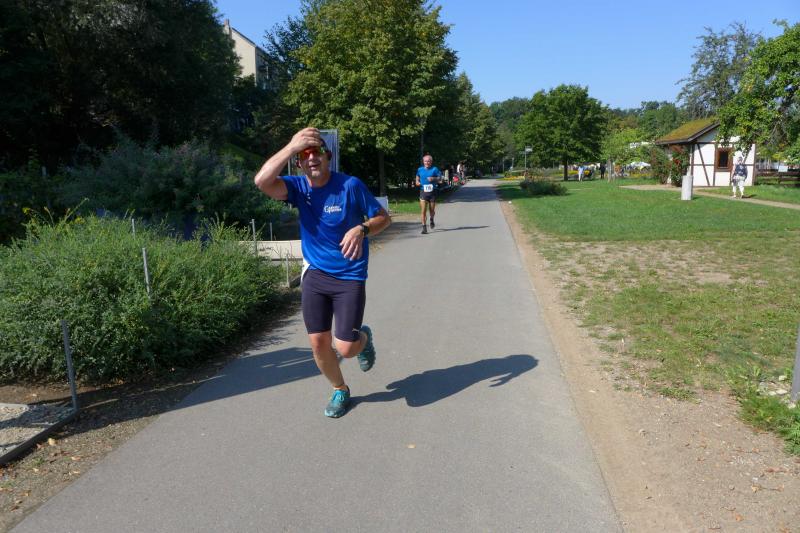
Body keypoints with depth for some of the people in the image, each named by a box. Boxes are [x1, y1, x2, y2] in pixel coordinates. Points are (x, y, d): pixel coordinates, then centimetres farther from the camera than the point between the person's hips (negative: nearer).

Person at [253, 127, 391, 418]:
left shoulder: (350, 185, -12)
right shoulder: (298, 187, -4)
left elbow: (384, 217, -4)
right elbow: (262, 181, -24)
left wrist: (361, 229, -24)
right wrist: (291, 146, -26)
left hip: (350, 277, -3)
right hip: (315, 274, 3)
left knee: (345, 348, -6)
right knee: (319, 343, 5)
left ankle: (364, 337, 32)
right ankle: (340, 390, 32)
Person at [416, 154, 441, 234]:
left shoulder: (434, 169, 1)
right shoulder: (420, 169, 7)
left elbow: (440, 177, 2)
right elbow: (417, 178, 23)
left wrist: (433, 178, -16)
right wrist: (417, 182, 2)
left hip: (432, 192, 0)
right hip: (423, 192, 1)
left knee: (432, 210, 9)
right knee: (423, 211, -9)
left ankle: (432, 220, 42)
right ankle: (424, 227, -4)